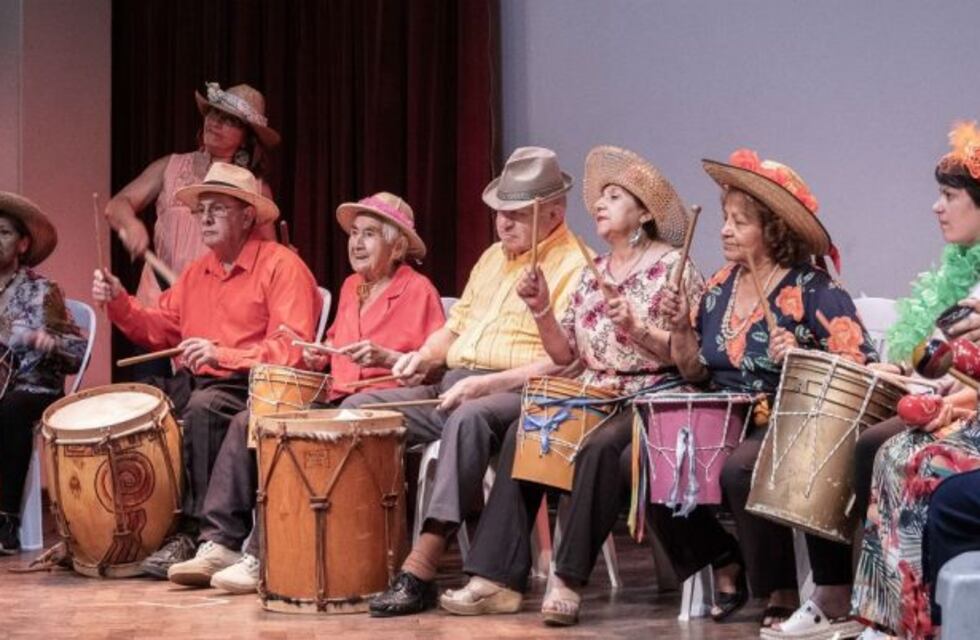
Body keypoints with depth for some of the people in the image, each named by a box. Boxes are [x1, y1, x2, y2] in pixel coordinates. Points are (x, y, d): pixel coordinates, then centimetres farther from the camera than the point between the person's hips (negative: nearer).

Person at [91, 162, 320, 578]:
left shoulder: (281, 266, -7)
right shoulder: (197, 271, 20)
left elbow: (292, 350, -18)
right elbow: (160, 329, 16)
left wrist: (223, 355, -26)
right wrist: (120, 303, 0)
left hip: (250, 387, -8)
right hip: (192, 382, 8)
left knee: (203, 407, -35)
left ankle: (193, 534, -30)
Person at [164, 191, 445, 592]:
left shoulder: (418, 291, -4)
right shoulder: (350, 288, 20)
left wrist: (386, 358, -23)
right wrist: (319, 355, 10)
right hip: (336, 402, 9)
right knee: (247, 423, -8)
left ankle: (262, 558, -27)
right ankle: (219, 543, -13)